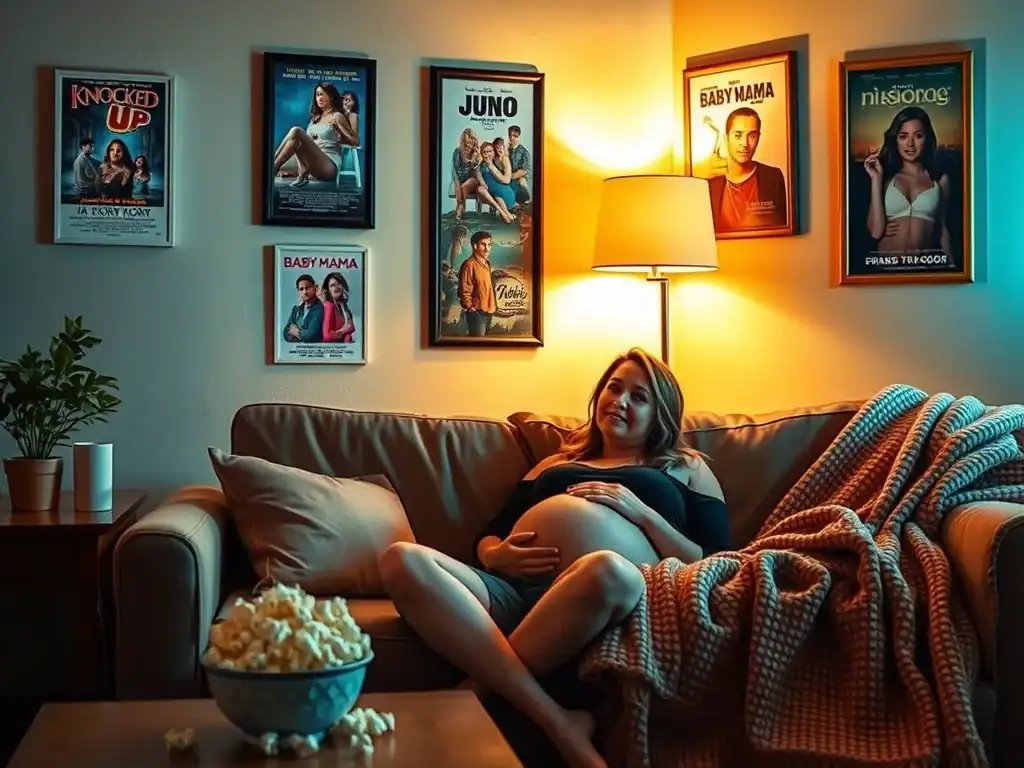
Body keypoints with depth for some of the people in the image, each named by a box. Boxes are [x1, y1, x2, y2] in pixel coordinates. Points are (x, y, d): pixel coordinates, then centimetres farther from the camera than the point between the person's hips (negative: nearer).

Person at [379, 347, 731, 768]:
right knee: (402, 561, -28)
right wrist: (496, 555, 5)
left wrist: (643, 513, -1)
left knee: (608, 570, -43)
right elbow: (488, 535, 29)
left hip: (611, 591, -4)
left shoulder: (687, 468, 25)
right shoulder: (556, 462, 35)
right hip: (513, 588, 4)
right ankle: (558, 723, -33)